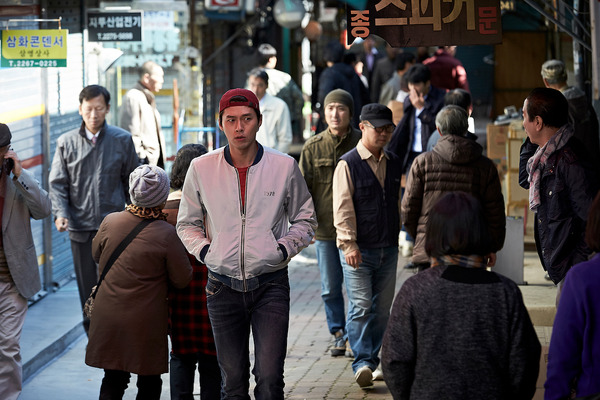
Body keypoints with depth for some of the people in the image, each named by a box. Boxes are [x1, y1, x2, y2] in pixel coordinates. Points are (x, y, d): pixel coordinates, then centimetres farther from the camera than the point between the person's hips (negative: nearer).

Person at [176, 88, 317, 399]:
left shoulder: (285, 167, 0)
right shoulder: (201, 169, 2)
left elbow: (305, 220, 13)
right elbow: (187, 223, 15)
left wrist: (283, 249, -3)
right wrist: (205, 251, -2)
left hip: (270, 283, -1)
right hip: (223, 287, 1)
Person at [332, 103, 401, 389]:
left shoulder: (392, 164, 13)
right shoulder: (348, 164, -6)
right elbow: (343, 207, -11)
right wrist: (349, 244, -18)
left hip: (388, 250, 6)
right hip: (358, 250, -6)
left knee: (382, 308, 8)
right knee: (360, 307, -11)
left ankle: (372, 359, 18)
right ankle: (362, 363, -11)